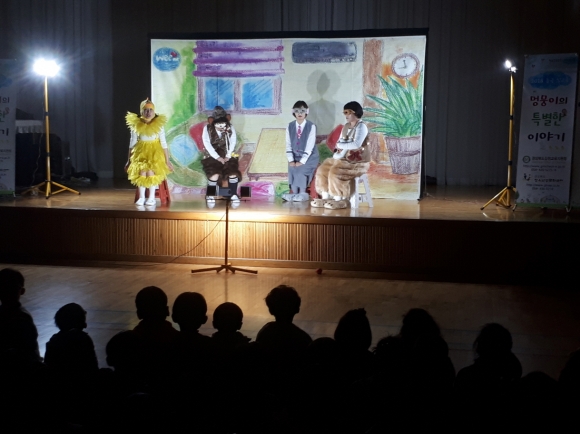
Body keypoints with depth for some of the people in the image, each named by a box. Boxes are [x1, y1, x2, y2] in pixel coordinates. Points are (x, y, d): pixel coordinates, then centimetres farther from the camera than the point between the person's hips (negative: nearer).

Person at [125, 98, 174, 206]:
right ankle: (141, 197, -9)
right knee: (141, 171, -20)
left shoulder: (159, 124, -4)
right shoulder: (136, 124, -2)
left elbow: (163, 143, 1)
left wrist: (167, 160, 1)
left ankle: (152, 197, -13)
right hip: (141, 151, 1)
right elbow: (132, 143, 7)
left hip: (155, 151, -1)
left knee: (151, 170, -22)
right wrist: (129, 160, 9)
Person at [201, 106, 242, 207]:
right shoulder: (207, 129, -5)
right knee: (214, 174, -28)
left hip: (227, 156, 2)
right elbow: (207, 145, -12)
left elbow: (233, 143, -5)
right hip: (213, 157, -2)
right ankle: (210, 195, -7)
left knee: (233, 173, -22)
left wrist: (228, 156, -16)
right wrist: (218, 157, -20)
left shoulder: (230, 128, 0)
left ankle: (234, 195, -4)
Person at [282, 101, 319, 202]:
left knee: (300, 169, -25)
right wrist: (291, 160, -12)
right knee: (292, 168, -21)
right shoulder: (290, 126, 1)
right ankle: (302, 194, -17)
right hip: (295, 156, 4)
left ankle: (294, 193, -16)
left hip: (309, 157, -3)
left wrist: (302, 161, -22)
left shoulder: (311, 126, -11)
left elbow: (310, 146, -15)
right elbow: (288, 145, 0)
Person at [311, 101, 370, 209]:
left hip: (358, 162, -9)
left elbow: (356, 144, -26)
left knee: (335, 172, -28)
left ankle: (340, 200, -19)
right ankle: (326, 198, -5)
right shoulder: (346, 126, 13)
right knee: (323, 169, -4)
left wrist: (341, 145, -14)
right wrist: (337, 154, -10)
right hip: (345, 159, 9)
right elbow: (339, 143, 12)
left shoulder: (361, 126, -13)